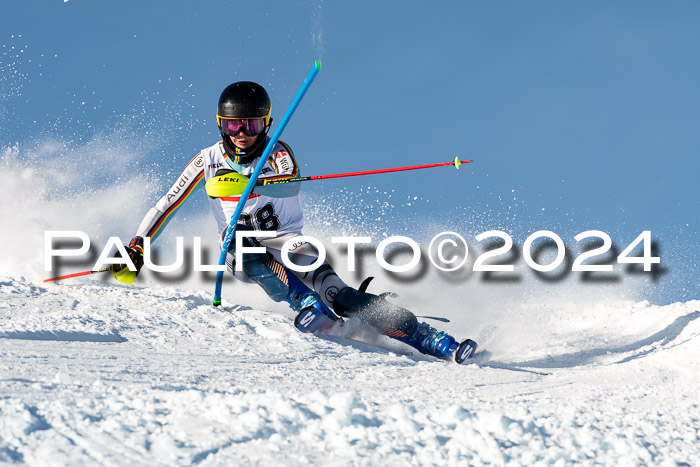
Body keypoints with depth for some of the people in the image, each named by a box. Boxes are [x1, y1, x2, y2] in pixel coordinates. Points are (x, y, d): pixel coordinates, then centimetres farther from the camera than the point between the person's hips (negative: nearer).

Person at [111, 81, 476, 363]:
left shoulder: (278, 153, -4)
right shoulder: (208, 161, 2)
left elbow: (291, 182, -27)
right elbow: (167, 206, 7)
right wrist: (136, 251, -1)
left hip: (288, 244, -1)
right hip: (241, 257, 2)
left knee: (336, 293, -24)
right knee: (242, 241, -35)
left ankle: (429, 339, -33)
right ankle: (305, 304, -50)